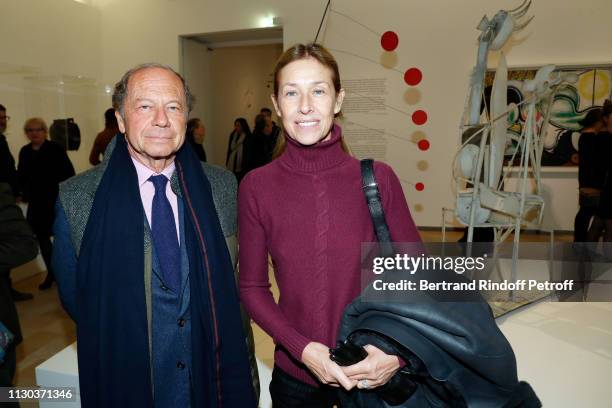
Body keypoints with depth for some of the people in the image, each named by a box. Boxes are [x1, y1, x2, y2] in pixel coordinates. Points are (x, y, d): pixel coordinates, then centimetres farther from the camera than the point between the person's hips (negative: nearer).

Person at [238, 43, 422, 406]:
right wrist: (302, 348, -16)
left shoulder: (378, 178, -12)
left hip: (373, 374, 0)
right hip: (294, 375, 0)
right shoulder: (256, 187, -11)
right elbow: (252, 287, -4)